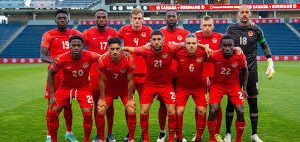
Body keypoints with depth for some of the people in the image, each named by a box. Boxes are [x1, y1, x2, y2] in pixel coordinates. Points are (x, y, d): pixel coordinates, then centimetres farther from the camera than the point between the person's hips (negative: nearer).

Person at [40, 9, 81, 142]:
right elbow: (42, 56, -9)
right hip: (55, 74, -3)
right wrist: (50, 60, -31)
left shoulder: (75, 33, 7)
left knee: (68, 104, 12)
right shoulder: (48, 35, -3)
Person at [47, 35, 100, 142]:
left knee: (88, 114, -14)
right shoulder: (62, 59, -24)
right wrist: (52, 95, -10)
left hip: (83, 88, 0)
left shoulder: (90, 56, -24)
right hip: (65, 87, 0)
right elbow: (51, 73, -8)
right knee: (52, 112, -7)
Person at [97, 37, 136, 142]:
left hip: (124, 88, 0)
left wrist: (129, 98, -10)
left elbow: (130, 80, -15)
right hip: (109, 88, 1)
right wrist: (102, 98, -8)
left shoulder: (128, 59, -27)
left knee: (131, 111, -10)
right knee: (100, 111, -6)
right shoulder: (103, 60, -26)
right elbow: (102, 80, -12)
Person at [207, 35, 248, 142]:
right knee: (213, 111, -12)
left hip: (234, 86, 1)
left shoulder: (240, 56, -18)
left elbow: (245, 71, 0)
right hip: (217, 85, -1)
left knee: (240, 112, -8)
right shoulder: (214, 55, -24)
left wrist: (244, 88, 2)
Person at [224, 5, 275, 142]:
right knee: (231, 102, 2)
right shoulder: (231, 29, 0)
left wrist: (270, 63, 8)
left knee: (253, 102, 5)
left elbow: (264, 46, 14)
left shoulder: (256, 30, 1)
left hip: (251, 70, 1)